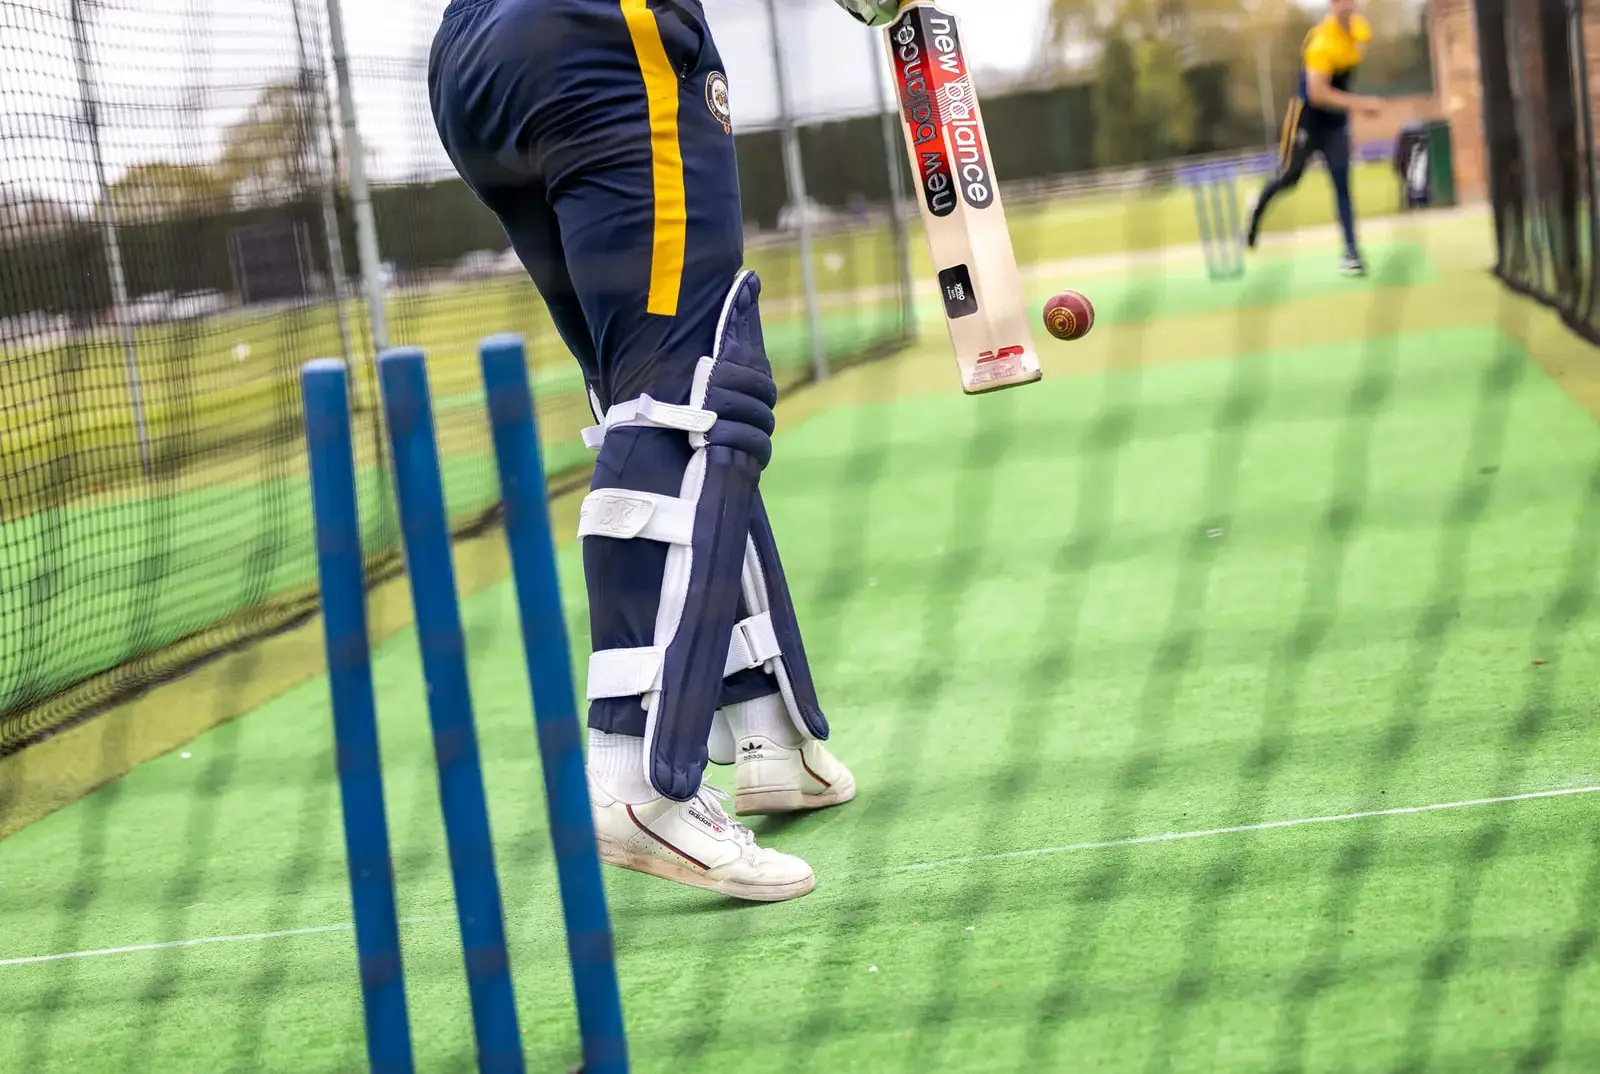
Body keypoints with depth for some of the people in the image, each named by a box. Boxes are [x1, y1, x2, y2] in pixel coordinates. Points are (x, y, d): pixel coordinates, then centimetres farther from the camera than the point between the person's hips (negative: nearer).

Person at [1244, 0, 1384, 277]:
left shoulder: (1361, 30, -4)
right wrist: (1361, 104, -35)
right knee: (1288, 178, 8)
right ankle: (1258, 207, 41)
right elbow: (1318, 94, -32)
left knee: (1342, 185, -3)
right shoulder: (1321, 41, -27)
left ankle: (1351, 252, -6)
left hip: (1336, 121, 5)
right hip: (1308, 117, -5)